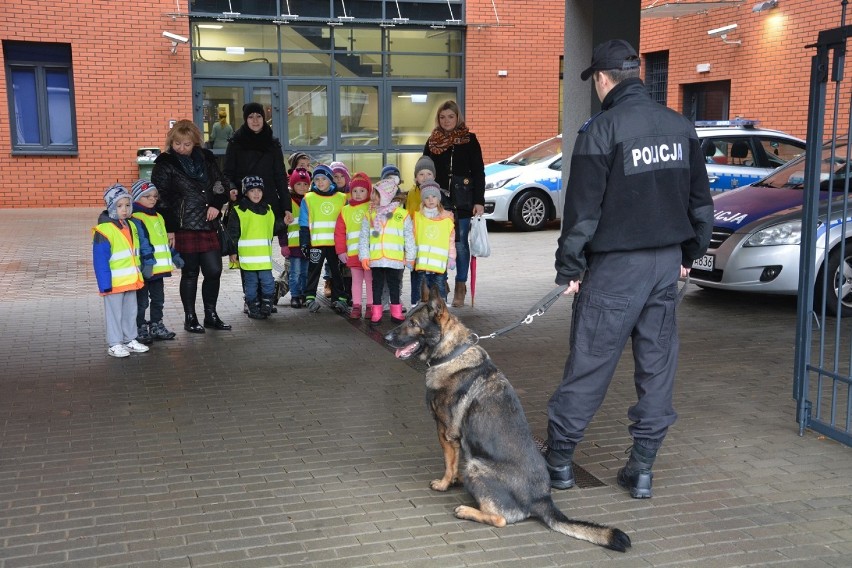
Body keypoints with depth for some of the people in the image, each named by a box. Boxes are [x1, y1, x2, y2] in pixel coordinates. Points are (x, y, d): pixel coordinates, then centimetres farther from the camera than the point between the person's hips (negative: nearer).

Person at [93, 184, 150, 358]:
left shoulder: (131, 227, 8)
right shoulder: (104, 231, -16)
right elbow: (100, 260, -17)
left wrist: (139, 274, 19)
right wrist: (105, 284, -19)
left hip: (131, 281, 7)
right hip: (114, 283, -7)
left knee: (130, 312, 16)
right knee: (114, 313, 3)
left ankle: (130, 340, 28)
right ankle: (114, 344, 12)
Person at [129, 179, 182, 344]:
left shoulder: (158, 217, 15)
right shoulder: (135, 219, -14)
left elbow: (164, 241, 24)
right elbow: (141, 244, -22)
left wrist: (174, 256, 23)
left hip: (158, 268, 9)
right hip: (144, 270, -9)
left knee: (158, 299, 16)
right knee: (141, 301, 1)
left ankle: (156, 327, 27)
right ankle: (140, 330, 9)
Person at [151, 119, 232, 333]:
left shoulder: (206, 159, 11)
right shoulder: (165, 164, -3)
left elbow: (222, 185, 17)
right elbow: (161, 200, -5)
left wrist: (216, 205, -1)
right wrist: (169, 229, -10)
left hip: (208, 226, 5)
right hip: (184, 228, -4)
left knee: (214, 271, 4)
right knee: (190, 273, 3)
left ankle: (211, 315, 20)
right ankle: (190, 318, 17)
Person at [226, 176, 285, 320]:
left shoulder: (268, 209, 13)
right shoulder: (239, 211, -2)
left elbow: (273, 228, 23)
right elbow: (232, 233, -3)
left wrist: (283, 222, 8)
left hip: (265, 256, 4)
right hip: (247, 257, -3)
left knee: (268, 282, 1)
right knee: (251, 284, 5)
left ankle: (266, 306, 14)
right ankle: (253, 308, 15)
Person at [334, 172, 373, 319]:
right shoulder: (345, 210, 9)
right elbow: (339, 232, 7)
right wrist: (341, 251, 1)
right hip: (353, 253, 3)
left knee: (370, 280, 5)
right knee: (356, 280, 10)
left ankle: (371, 306, 12)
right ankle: (356, 306, 15)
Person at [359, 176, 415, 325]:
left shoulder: (402, 214, 1)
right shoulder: (369, 215, 6)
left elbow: (409, 237, 4)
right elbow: (363, 237, 6)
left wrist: (410, 257, 3)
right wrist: (364, 256, -3)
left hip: (395, 259, -1)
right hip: (375, 259, 2)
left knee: (395, 285, 8)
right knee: (377, 284, 9)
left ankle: (396, 313, 19)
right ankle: (376, 313, 16)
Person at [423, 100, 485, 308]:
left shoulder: (469, 140, 3)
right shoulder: (432, 142, 10)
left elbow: (479, 172, 1)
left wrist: (479, 201, -7)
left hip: (462, 201, -2)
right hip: (438, 200, 2)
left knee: (461, 244, 0)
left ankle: (460, 287, 11)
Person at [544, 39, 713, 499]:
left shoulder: (601, 129, -13)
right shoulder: (680, 126, 7)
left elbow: (583, 207, -13)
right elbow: (700, 199, 13)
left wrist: (570, 266, -5)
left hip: (615, 266, -5)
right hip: (668, 262, 6)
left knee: (589, 363, 4)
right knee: (657, 366, 10)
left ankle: (559, 460, 16)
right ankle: (642, 470, 17)